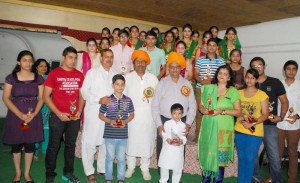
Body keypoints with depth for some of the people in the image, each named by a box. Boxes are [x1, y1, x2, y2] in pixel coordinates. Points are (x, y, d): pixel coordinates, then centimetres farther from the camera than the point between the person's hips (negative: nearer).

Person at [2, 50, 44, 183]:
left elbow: (41, 98, 3)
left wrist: (34, 114, -13)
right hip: (15, 116, -1)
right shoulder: (11, 78, -2)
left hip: (33, 116, 1)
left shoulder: (38, 78, 4)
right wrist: (20, 115, -15)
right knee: (16, 146, 8)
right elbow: (5, 98, -6)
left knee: (30, 145, 7)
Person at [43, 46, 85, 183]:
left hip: (74, 117, 4)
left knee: (71, 145, 12)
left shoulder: (79, 75, 6)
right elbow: (46, 96, -5)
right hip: (57, 117, -3)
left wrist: (79, 112, -1)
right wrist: (59, 113, -12)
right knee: (54, 146, 5)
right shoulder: (54, 73, -4)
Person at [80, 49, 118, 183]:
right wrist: (99, 100, -16)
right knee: (90, 142, 1)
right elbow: (84, 90, -4)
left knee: (106, 141, 9)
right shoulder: (92, 72, 3)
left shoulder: (116, 74, 13)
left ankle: (102, 168, 25)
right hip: (93, 112, -3)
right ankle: (89, 171, 15)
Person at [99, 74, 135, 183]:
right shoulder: (107, 100, -5)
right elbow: (101, 115, 2)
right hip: (109, 134, -1)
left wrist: (125, 121, -10)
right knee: (110, 157, 12)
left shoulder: (128, 100, 0)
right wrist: (110, 121, -14)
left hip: (123, 135, 1)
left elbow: (131, 115, 9)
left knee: (121, 158, 12)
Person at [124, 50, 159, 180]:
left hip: (148, 116, 1)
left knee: (147, 142, 5)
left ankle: (145, 169, 22)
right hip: (131, 115, -1)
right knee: (131, 141, 6)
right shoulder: (127, 78, 4)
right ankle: (130, 167, 25)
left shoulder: (153, 78, 9)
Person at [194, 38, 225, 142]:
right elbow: (196, 74, 5)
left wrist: (212, 80, -13)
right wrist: (202, 81, -15)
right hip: (201, 88, 0)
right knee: (199, 111, 2)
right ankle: (197, 133, 14)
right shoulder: (200, 60, 7)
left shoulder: (221, 61, 7)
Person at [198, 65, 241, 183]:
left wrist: (223, 111, -16)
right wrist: (203, 110, -12)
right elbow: (200, 105, 11)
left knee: (221, 155, 2)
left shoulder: (233, 91, 1)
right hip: (208, 127, 2)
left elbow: (238, 112, -2)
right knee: (207, 152, 7)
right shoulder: (208, 89, 8)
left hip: (224, 128, -2)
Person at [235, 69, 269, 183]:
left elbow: (265, 115, -5)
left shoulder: (262, 95, -4)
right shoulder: (239, 93, 5)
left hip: (255, 132, -3)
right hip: (239, 131, 3)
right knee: (241, 158, 13)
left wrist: (252, 124, -18)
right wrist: (243, 121, -13)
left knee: (250, 159, 4)